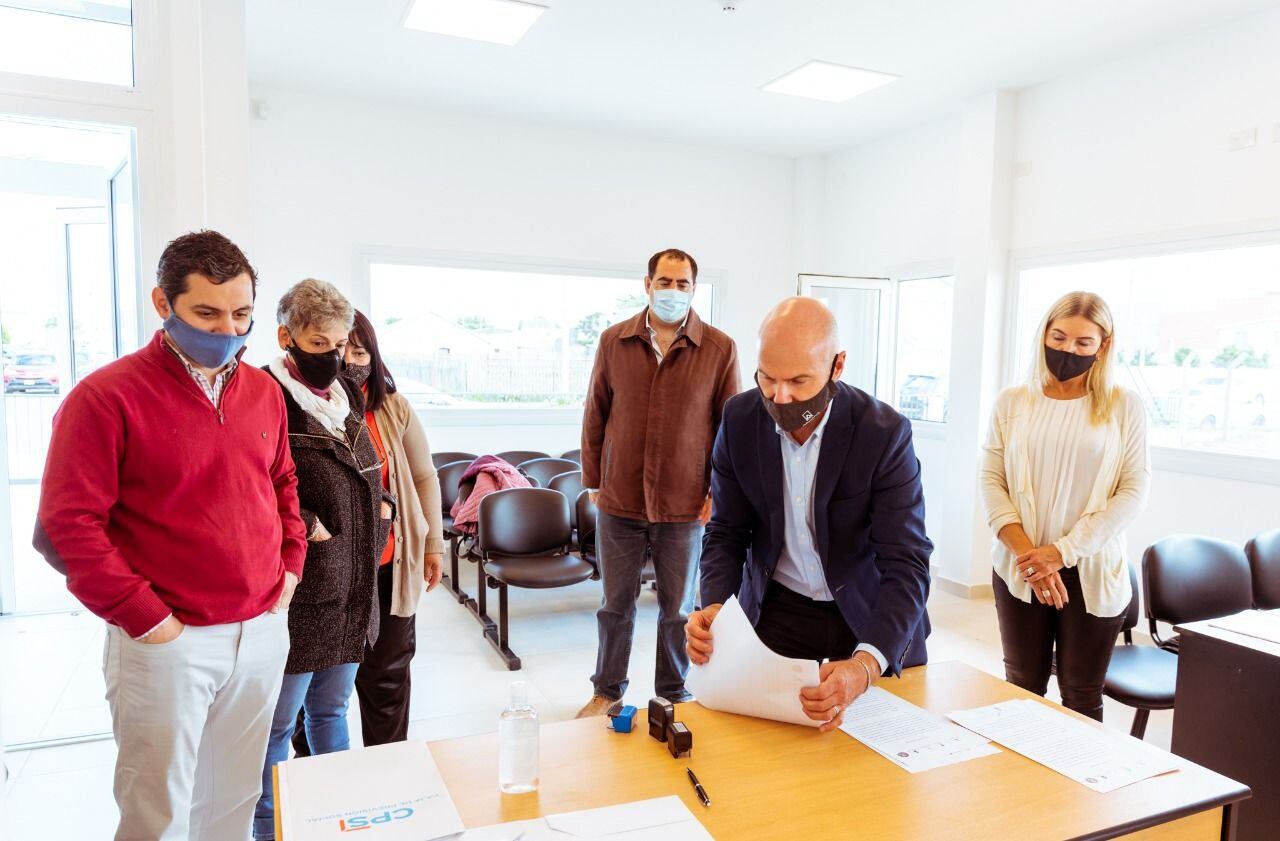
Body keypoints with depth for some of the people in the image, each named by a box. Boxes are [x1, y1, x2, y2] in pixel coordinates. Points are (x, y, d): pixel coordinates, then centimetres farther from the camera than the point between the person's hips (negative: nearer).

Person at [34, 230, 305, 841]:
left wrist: (291, 563, 8)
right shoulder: (106, 396, -11)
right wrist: (144, 617, -14)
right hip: (169, 642, -4)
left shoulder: (263, 391, 7)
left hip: (263, 631, 5)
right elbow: (68, 526, -13)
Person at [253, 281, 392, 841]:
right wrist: (307, 528, -20)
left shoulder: (348, 395, 11)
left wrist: (383, 502, 6)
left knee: (331, 707, 22)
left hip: (352, 585, 7)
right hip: (298, 589, -7)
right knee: (280, 721, 8)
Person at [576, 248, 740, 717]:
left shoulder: (720, 349, -3)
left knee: (678, 608, 13)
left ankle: (673, 693, 32)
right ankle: (607, 691, 33)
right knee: (616, 603, 15)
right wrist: (593, 480, 5)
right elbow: (595, 415, 7)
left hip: (685, 504, -1)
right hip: (618, 501, 1)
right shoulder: (614, 341, 2)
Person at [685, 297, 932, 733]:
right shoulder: (740, 418, -14)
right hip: (774, 612, 2)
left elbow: (906, 562, -26)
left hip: (870, 617, -1)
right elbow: (727, 532, -7)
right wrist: (715, 607, -27)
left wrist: (867, 664, -42)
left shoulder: (885, 432, -23)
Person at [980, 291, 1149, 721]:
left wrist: (1063, 551, -12)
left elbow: (1134, 489, -4)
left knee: (1082, 696, 7)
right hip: (1020, 569, 1)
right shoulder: (1012, 402, 4)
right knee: (1023, 688, 9)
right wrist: (1028, 553, -12)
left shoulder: (1124, 405, 1)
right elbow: (992, 481, 0)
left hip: (1092, 572, -1)